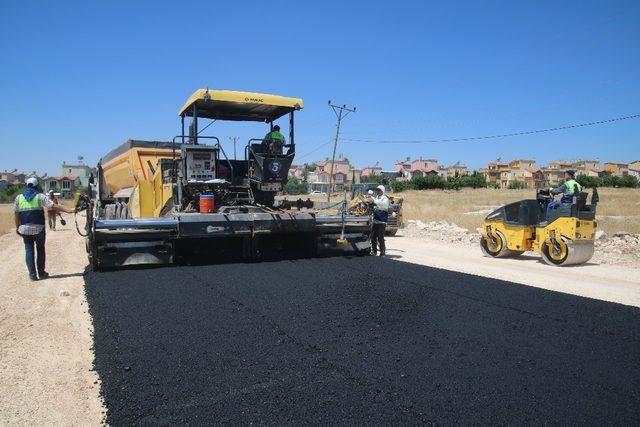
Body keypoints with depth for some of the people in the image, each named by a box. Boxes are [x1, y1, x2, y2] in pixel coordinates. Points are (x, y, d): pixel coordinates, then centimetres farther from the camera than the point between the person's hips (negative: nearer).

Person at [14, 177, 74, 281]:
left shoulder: (19, 198, 6)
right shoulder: (40, 196, -2)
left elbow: (16, 213, 9)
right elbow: (53, 206, -13)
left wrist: (17, 227, 16)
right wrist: (68, 210, -17)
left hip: (25, 229, 2)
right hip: (39, 228, -2)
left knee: (29, 251, 7)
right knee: (40, 250, 10)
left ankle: (32, 274, 4)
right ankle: (41, 273, 12)